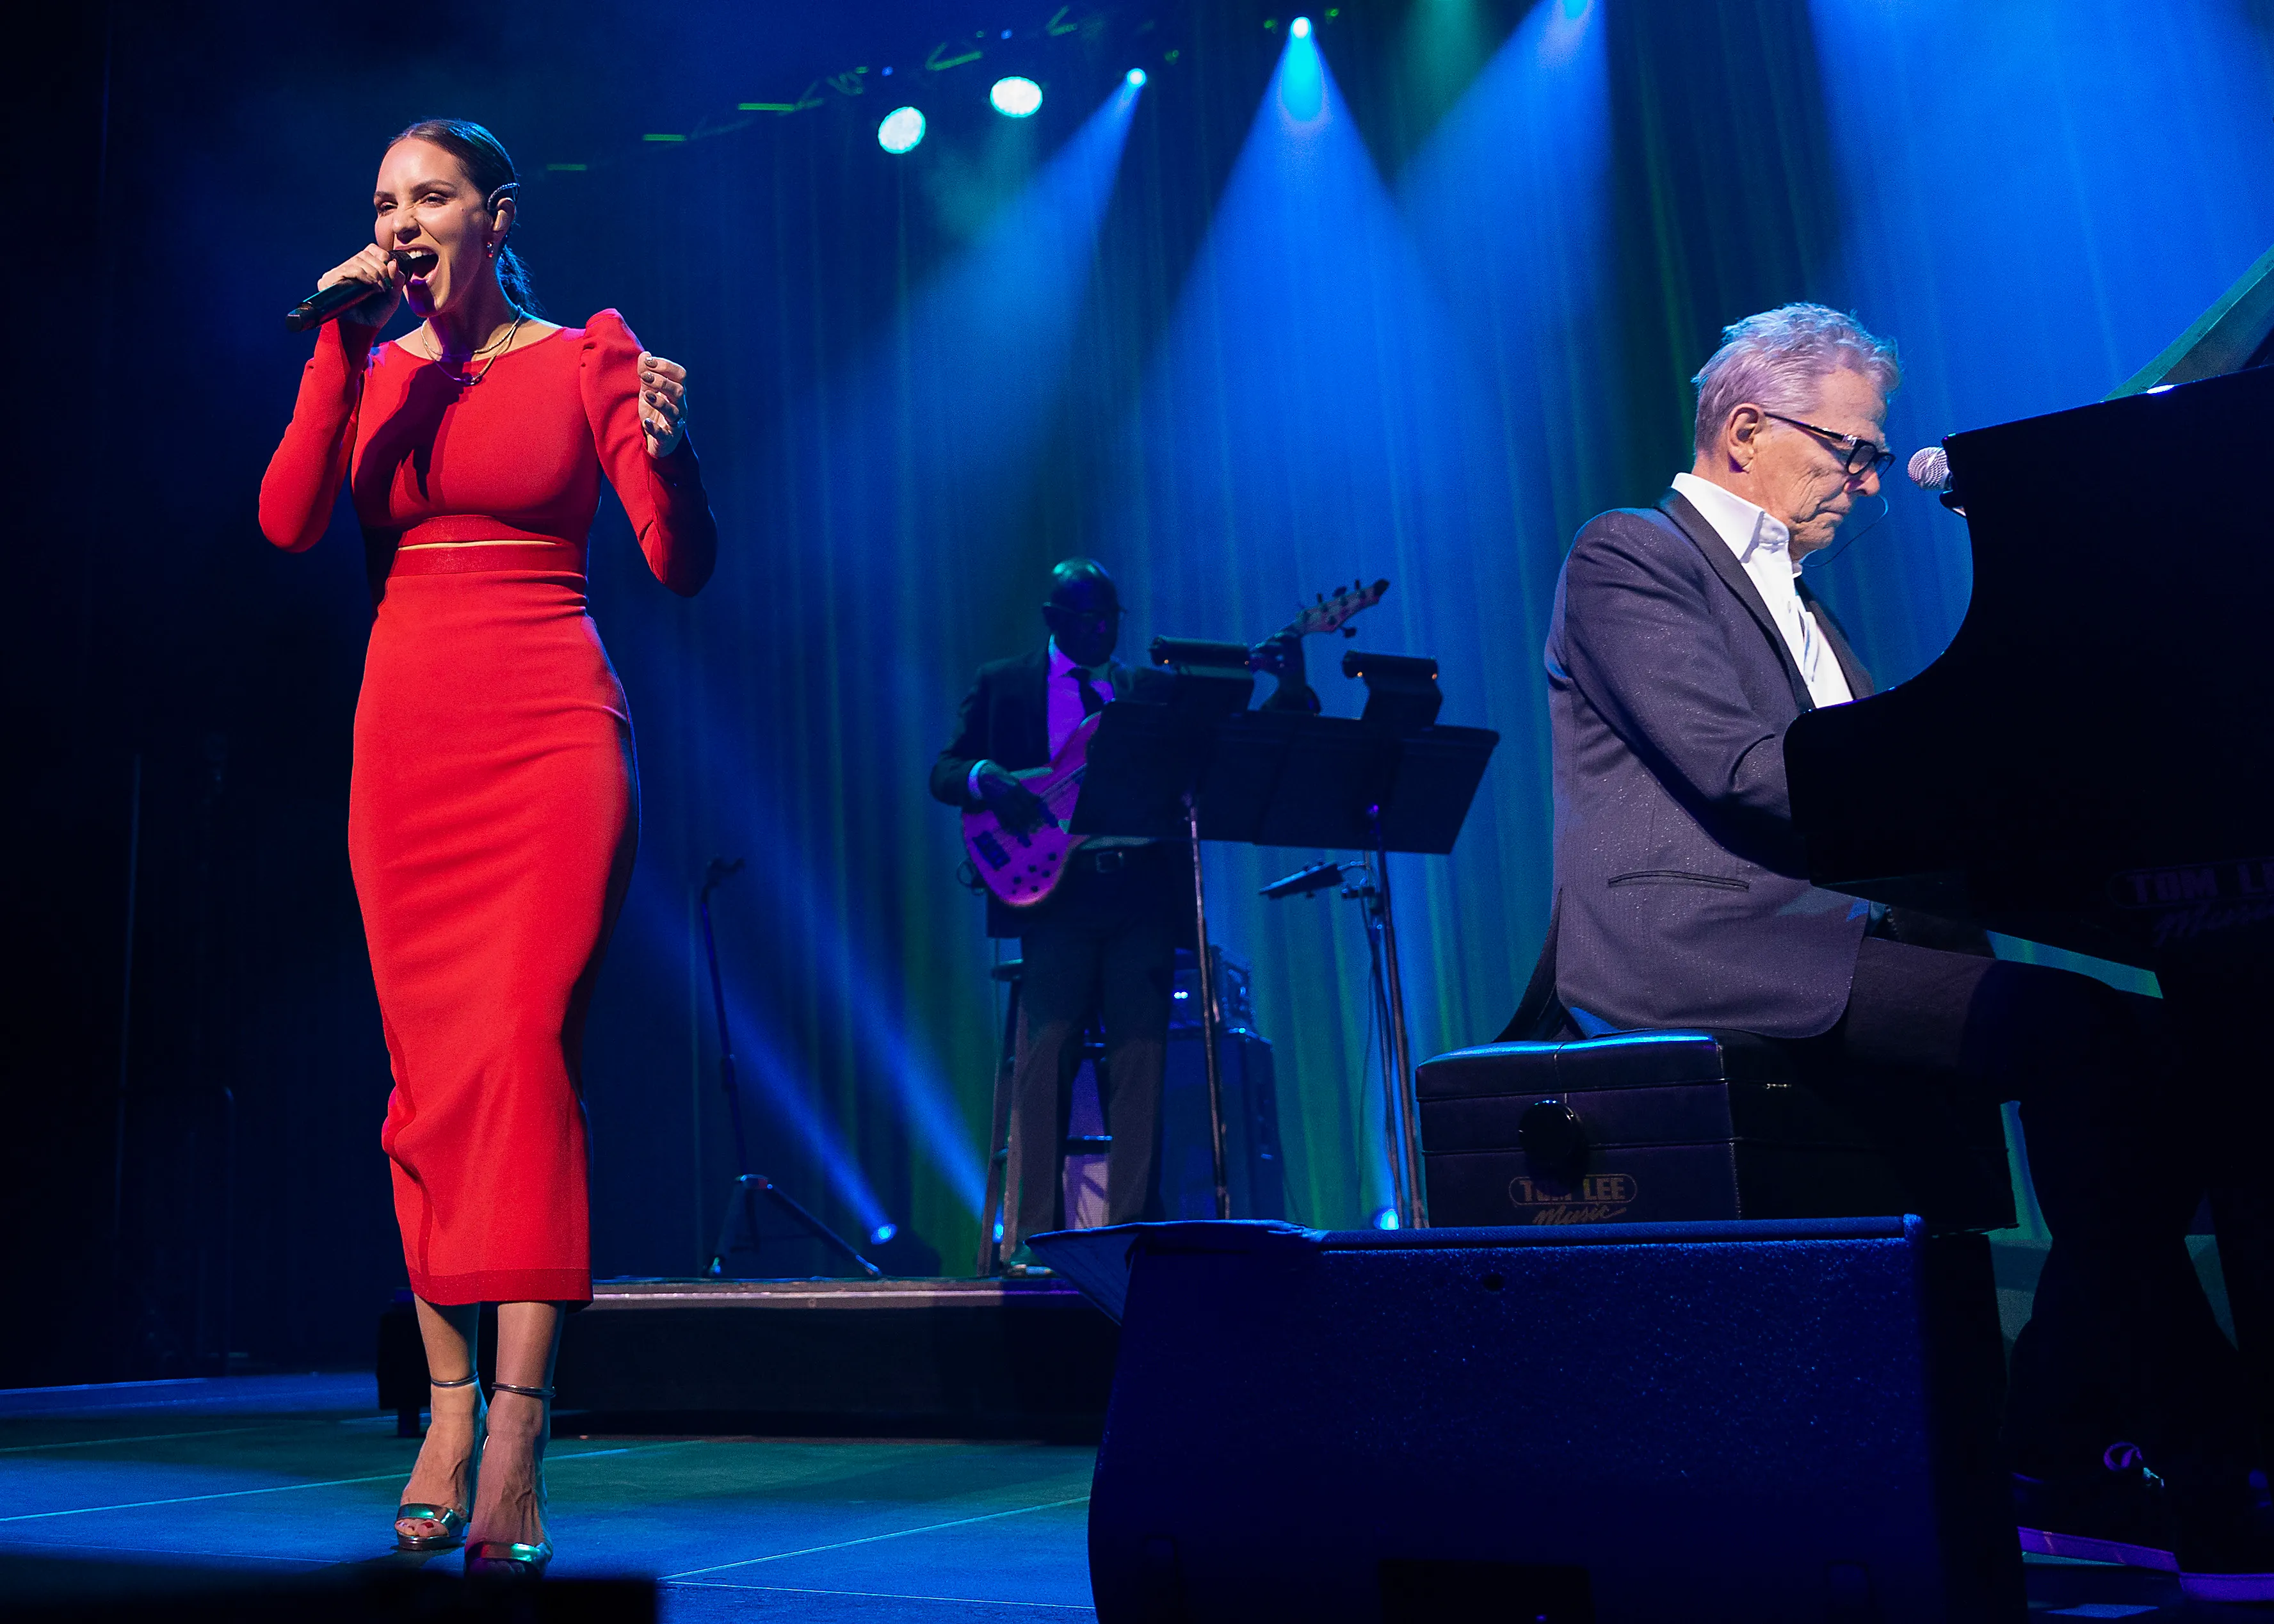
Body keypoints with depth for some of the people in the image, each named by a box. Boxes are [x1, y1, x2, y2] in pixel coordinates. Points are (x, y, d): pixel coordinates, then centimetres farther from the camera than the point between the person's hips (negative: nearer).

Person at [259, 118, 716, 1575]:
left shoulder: (588, 354, 6)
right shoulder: (374, 370, 16)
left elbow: (683, 565, -2)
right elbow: (290, 524, 0)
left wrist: (673, 453, -22)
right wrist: (344, 345, -4)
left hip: (551, 731, -4)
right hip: (406, 740, 4)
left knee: (523, 1045, -16)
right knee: (428, 1073, 2)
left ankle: (514, 1440, -16)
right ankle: (450, 1413, 11)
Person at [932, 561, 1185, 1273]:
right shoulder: (1002, 683, 13)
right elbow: (944, 770, 8)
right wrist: (985, 776, -15)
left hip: (1144, 893, 2)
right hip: (1057, 891, -2)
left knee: (1141, 1062, -1)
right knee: (1044, 1058, -7)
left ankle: (1130, 1232, 5)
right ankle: (1031, 1236, -3)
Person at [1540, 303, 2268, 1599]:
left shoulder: (1795, 600, 29)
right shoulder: (1629, 556, 0)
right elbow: (1739, 766, -15)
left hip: (1823, 937, 9)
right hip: (1697, 952, -9)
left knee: (2133, 1044, -10)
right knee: (2083, 1036, -25)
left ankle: (2062, 1461, -8)